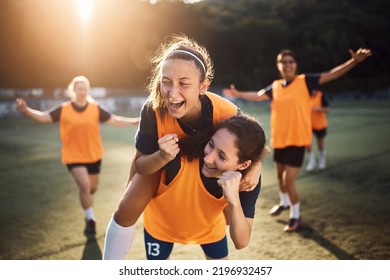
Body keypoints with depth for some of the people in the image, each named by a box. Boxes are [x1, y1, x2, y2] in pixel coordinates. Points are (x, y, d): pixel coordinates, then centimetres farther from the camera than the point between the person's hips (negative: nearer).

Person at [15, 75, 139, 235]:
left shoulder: (95, 109, -4)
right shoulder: (63, 110, -7)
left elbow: (114, 120, 1)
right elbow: (43, 117, -6)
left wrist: (134, 121, -7)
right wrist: (25, 110, -21)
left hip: (94, 156, 3)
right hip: (73, 156, -3)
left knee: (92, 188, 16)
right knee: (84, 185, -19)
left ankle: (84, 201, 55)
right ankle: (90, 220, 1)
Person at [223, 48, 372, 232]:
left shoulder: (305, 81, -8)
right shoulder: (275, 87, 4)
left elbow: (331, 75, -15)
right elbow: (258, 96, 20)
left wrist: (354, 61, -25)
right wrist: (239, 94, 21)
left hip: (297, 140, -5)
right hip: (279, 139, 5)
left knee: (289, 180, -7)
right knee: (280, 175, 22)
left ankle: (295, 215, 16)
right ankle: (284, 203, 49)